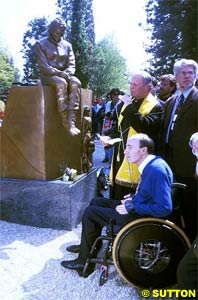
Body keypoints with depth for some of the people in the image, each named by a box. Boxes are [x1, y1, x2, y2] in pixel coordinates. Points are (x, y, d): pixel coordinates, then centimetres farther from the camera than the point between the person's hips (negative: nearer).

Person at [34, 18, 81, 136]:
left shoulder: (67, 45, 15)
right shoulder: (41, 44, 2)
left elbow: (72, 65, 7)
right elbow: (43, 66, -9)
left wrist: (67, 73, -16)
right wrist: (59, 73, -22)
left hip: (64, 75, 4)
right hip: (48, 76, -3)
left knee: (76, 83, -31)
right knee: (61, 83, -38)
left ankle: (71, 120, -41)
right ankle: (65, 120, -36)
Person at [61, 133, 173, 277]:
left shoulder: (156, 170, -26)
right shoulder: (151, 164, 3)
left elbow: (165, 208, -29)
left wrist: (132, 206, -22)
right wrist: (134, 198, 4)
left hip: (142, 216, -10)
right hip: (138, 208, 10)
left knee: (90, 212, -4)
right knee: (96, 202, 16)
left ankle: (84, 261, 11)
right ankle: (88, 246, 29)